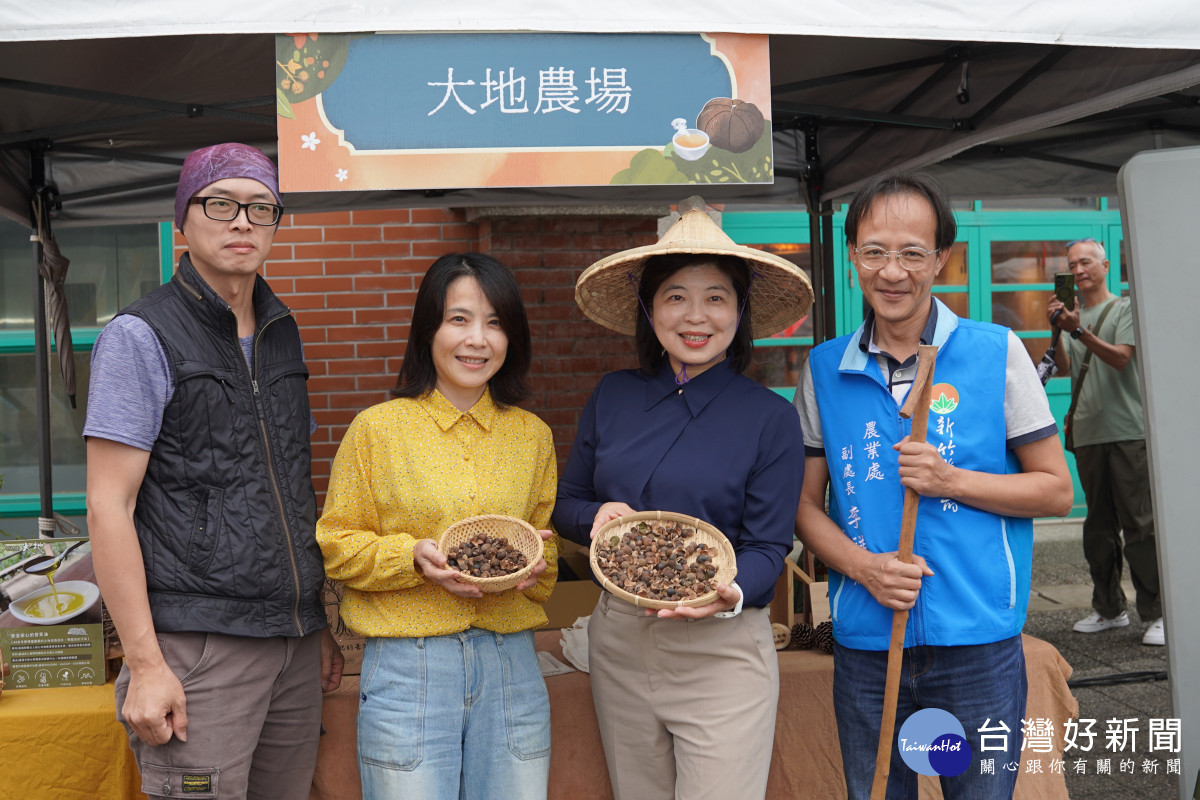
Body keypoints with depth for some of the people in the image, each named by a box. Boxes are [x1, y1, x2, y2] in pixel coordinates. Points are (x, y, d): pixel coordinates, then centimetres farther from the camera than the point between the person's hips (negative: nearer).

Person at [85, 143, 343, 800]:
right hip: (199, 647, -6)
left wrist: (320, 624, 15)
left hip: (294, 643, 6)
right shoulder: (140, 337, -6)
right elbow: (108, 508, -11)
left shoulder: (283, 335, 12)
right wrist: (144, 664, -15)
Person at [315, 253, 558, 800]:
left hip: (511, 666, 3)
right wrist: (414, 556, -16)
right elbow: (336, 545, 0)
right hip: (408, 667, -3)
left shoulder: (533, 435, 8)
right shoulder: (377, 428, -2)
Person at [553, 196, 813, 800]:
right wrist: (597, 517, -13)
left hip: (721, 653, -3)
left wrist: (731, 595, -27)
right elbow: (566, 504, 10)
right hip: (618, 642, 4)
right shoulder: (612, 397, 2)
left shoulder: (770, 419, -7)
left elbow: (767, 547, -7)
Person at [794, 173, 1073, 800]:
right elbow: (806, 502, 7)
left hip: (979, 646, -1)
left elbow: (1055, 490, 1)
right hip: (864, 647, 2)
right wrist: (860, 565, -12)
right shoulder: (824, 370, 2)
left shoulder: (997, 353, -3)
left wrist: (952, 481, -15)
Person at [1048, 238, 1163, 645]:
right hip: (1087, 433, 5)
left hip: (1128, 431, -5)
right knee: (1098, 527, 9)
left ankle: (1156, 614, 0)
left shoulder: (1125, 308, 3)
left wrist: (1079, 331, -24)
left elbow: (1121, 357, -13)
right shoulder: (1071, 312, 16)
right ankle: (1109, 608, 19)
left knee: (1140, 525, -6)